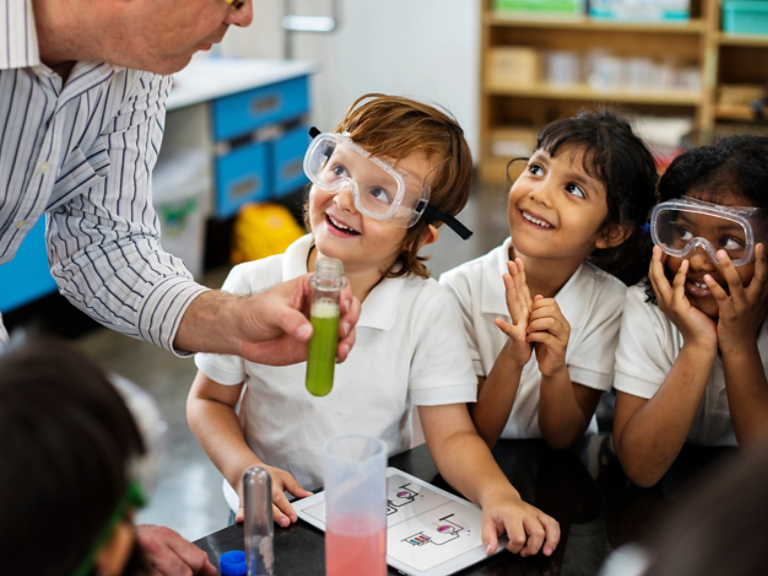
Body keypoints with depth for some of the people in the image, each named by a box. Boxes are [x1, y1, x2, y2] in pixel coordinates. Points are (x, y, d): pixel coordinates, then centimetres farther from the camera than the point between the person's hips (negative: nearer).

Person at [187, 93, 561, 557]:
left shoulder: (428, 310, -10)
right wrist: (244, 469, -14)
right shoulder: (253, 287, -9)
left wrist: (497, 493, -30)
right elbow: (209, 400, 3)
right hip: (275, 518, 0)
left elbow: (452, 435, -10)